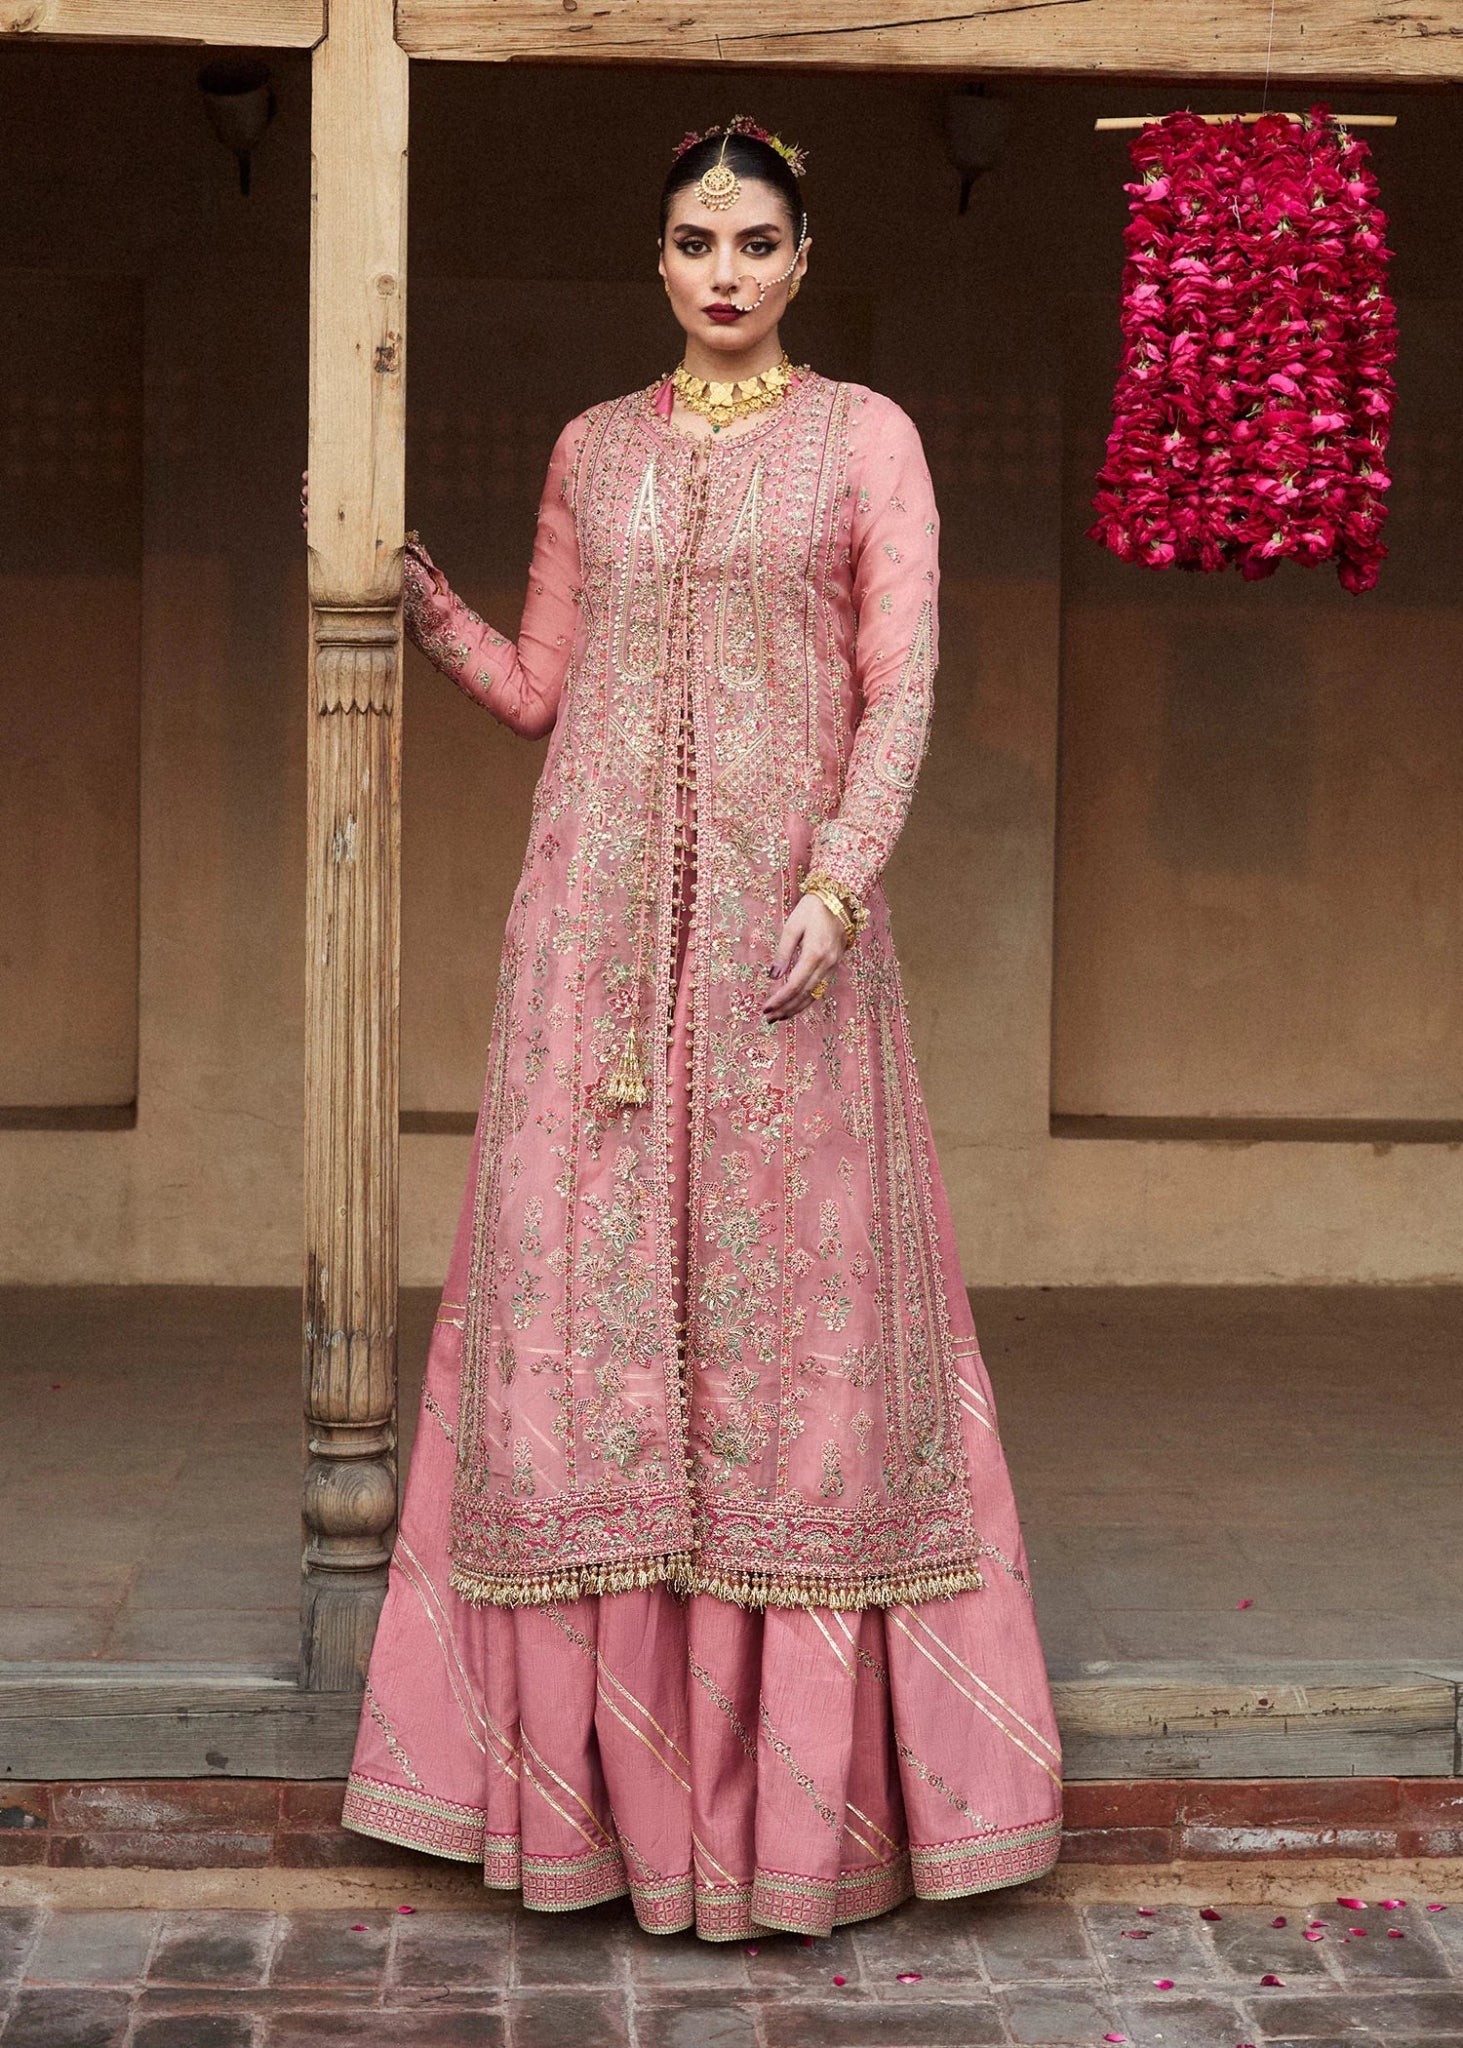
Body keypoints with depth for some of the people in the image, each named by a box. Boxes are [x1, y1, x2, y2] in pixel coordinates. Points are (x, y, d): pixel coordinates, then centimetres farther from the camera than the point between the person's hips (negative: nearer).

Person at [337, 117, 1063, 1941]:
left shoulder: (865, 439, 7)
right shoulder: (591, 452, 15)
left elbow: (900, 688, -2)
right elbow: (541, 691, 17)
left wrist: (841, 883, -15)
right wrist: (426, 609, 0)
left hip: (785, 912, -2)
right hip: (602, 912, 3)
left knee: (788, 1291, -3)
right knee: (588, 1285, -1)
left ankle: (798, 1766, 6)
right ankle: (601, 1750, 8)